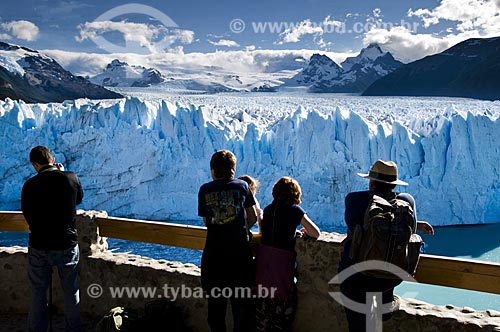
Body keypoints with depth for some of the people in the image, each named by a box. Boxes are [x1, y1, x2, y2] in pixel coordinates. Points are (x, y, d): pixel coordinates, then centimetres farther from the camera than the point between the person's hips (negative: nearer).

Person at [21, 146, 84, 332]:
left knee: (38, 292, 15)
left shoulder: (29, 185, -11)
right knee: (71, 291, 16)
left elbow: (27, 214, 1)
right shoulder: (71, 178, -10)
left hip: (39, 247, -1)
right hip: (68, 245, 1)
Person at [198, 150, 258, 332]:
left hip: (213, 254, 1)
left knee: (215, 303, 14)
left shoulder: (204, 190, 1)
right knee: (241, 303, 9)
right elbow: (253, 217, 5)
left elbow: (206, 221, 5)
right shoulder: (242, 186, 0)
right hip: (240, 254, -1)